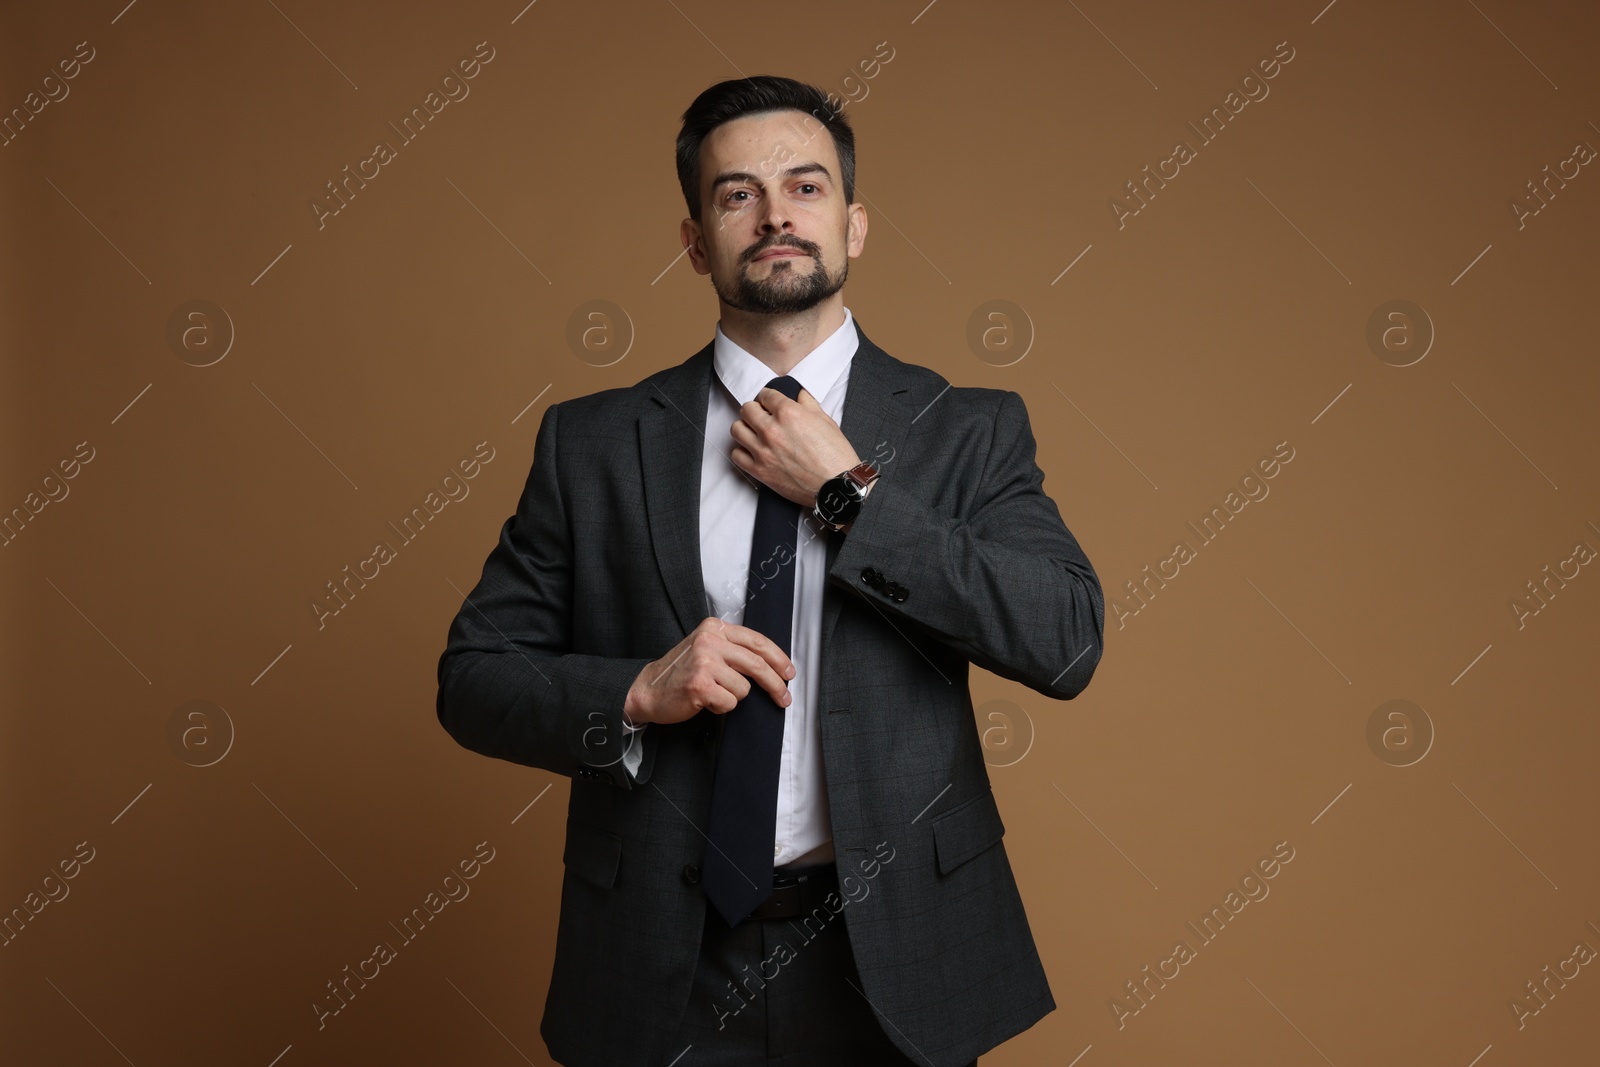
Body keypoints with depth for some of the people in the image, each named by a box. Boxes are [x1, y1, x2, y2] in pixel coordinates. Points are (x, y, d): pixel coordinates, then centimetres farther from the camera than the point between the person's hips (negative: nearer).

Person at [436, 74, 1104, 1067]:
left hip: (893, 956, 0)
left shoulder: (968, 431, -3)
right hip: (664, 963, 1)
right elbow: (472, 678, 1)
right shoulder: (593, 442, -1)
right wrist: (639, 693, -17)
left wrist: (846, 494, -16)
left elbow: (1069, 641, -15)